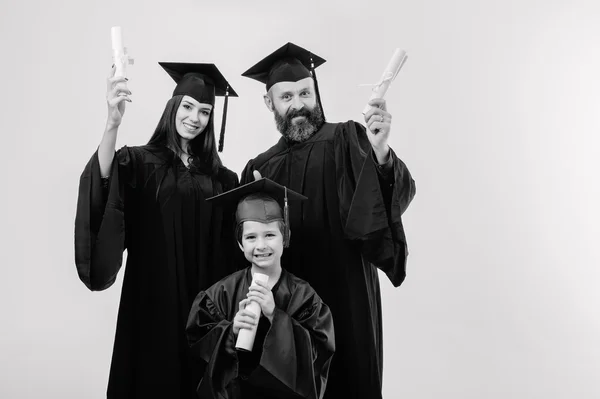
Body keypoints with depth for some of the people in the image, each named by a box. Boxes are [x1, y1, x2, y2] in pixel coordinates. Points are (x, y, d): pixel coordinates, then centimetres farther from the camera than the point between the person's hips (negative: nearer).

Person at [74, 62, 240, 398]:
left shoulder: (218, 175, 7)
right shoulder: (140, 162, -1)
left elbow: (230, 242, 10)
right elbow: (105, 176, -25)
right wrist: (114, 123, -38)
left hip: (204, 295, 3)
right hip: (153, 293, -2)